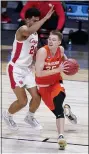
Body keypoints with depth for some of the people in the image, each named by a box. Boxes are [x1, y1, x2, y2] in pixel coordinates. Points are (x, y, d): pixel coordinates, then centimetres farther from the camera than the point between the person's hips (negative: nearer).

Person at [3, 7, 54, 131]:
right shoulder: (22, 30, -20)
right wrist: (46, 18, -50)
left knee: (37, 97, 3)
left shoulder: (36, 34, 8)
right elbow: (30, 31, -46)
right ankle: (8, 115, 21)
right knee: (23, 101, -8)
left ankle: (30, 117, 31)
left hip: (27, 69, 8)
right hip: (16, 69, -8)